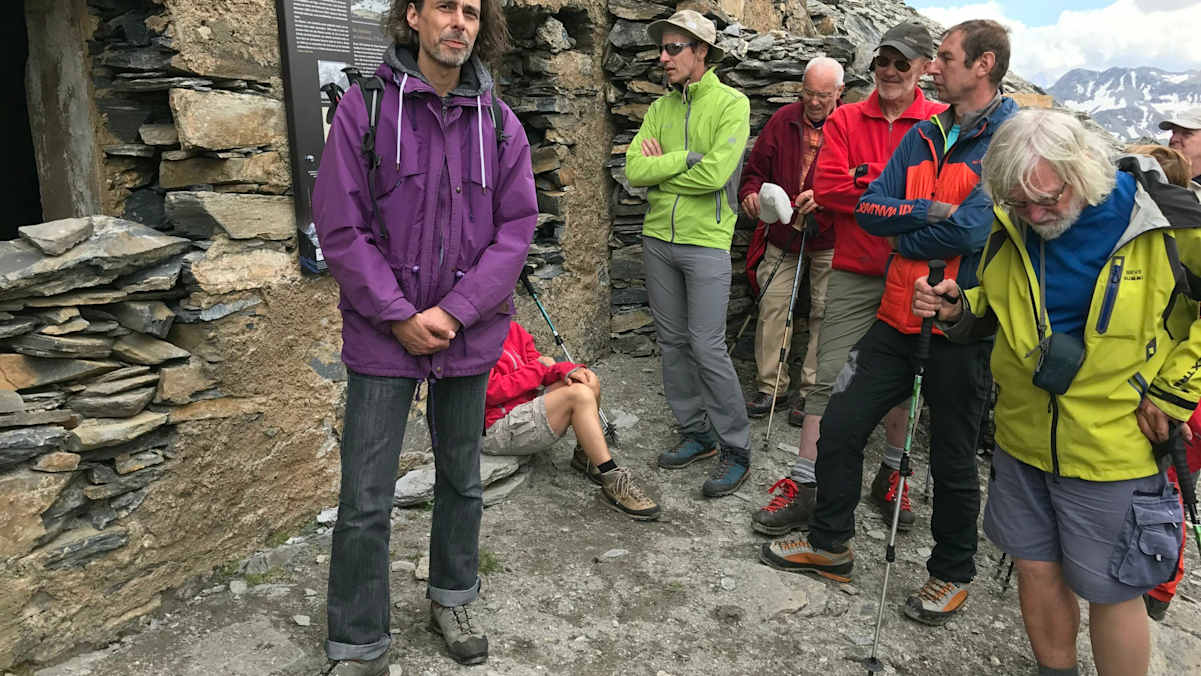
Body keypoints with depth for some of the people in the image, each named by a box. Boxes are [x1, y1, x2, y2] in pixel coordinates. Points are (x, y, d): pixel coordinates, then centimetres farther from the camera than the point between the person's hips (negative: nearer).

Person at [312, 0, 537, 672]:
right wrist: (399, 316, -13)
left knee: (462, 479, 18)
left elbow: (516, 227, -4)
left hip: (469, 335, 3)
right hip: (384, 334, -2)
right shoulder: (365, 107, -6)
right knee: (365, 502, 2)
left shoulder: (500, 124, 1)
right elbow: (341, 227, -9)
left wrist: (454, 313, -13)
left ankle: (453, 598, 41)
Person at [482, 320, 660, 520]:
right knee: (579, 394, -25)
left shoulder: (511, 329, 13)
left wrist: (565, 369, -11)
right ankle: (613, 483, -25)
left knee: (588, 382, -8)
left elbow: (536, 361, 13)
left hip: (527, 408, 9)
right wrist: (538, 368, -9)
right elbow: (493, 392, -20)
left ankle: (585, 455, 8)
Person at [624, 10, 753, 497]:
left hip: (706, 242, -6)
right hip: (658, 238, 6)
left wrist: (659, 169, -7)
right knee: (672, 342, 10)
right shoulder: (660, 108, 11)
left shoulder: (732, 104, -5)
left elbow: (714, 175, -19)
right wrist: (687, 156, -11)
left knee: (707, 348, -7)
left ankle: (736, 451, 7)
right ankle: (696, 434, 24)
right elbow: (634, 170, -2)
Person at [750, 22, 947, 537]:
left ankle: (890, 478, 31)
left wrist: (867, 179, -17)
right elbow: (826, 187, -8)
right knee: (830, 380, -1)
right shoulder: (846, 120, 4)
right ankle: (804, 489, 8)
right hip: (855, 273, 0)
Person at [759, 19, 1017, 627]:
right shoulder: (922, 136, 10)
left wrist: (903, 231, -8)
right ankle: (829, 543, 28)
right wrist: (932, 213, -14)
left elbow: (973, 230, -22)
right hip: (900, 317, 6)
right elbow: (869, 208, 2)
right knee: (839, 424, 8)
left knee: (952, 458, 9)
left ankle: (952, 573, 32)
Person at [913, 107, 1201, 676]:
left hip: (1114, 446, -4)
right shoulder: (1011, 228, -2)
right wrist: (957, 309, -7)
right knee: (1036, 567, 16)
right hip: (1023, 437, 4)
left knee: (1111, 591, 9)